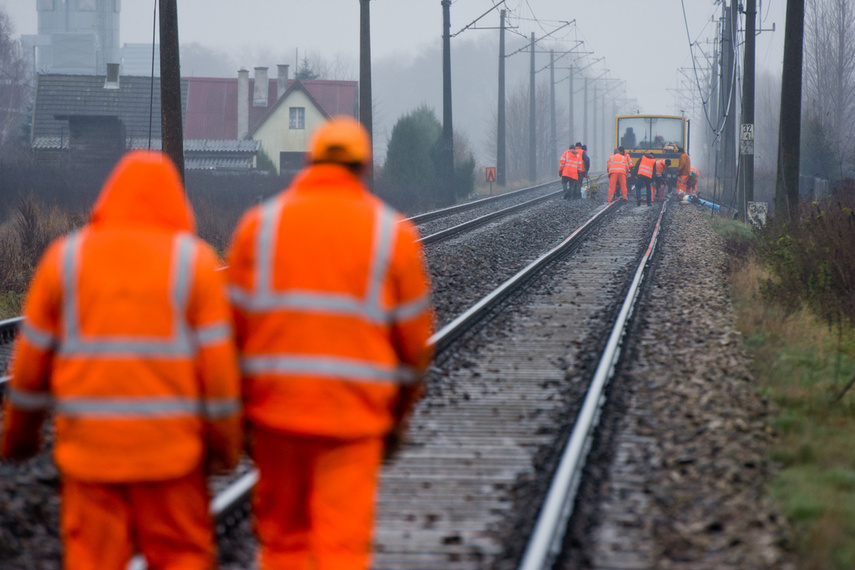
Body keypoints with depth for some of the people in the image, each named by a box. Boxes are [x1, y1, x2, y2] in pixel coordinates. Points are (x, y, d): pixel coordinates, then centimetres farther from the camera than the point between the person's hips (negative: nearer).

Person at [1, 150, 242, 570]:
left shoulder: (65, 258, 2)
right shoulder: (194, 262, -2)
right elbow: (217, 364, -5)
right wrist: (225, 444, 3)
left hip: (89, 443, 1)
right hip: (170, 448, -1)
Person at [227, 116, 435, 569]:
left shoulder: (260, 225, 3)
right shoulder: (393, 233, 1)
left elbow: (233, 325, 1)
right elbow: (414, 340, 4)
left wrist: (237, 413, 8)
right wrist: (398, 416, 16)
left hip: (275, 409, 2)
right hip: (354, 413, -1)